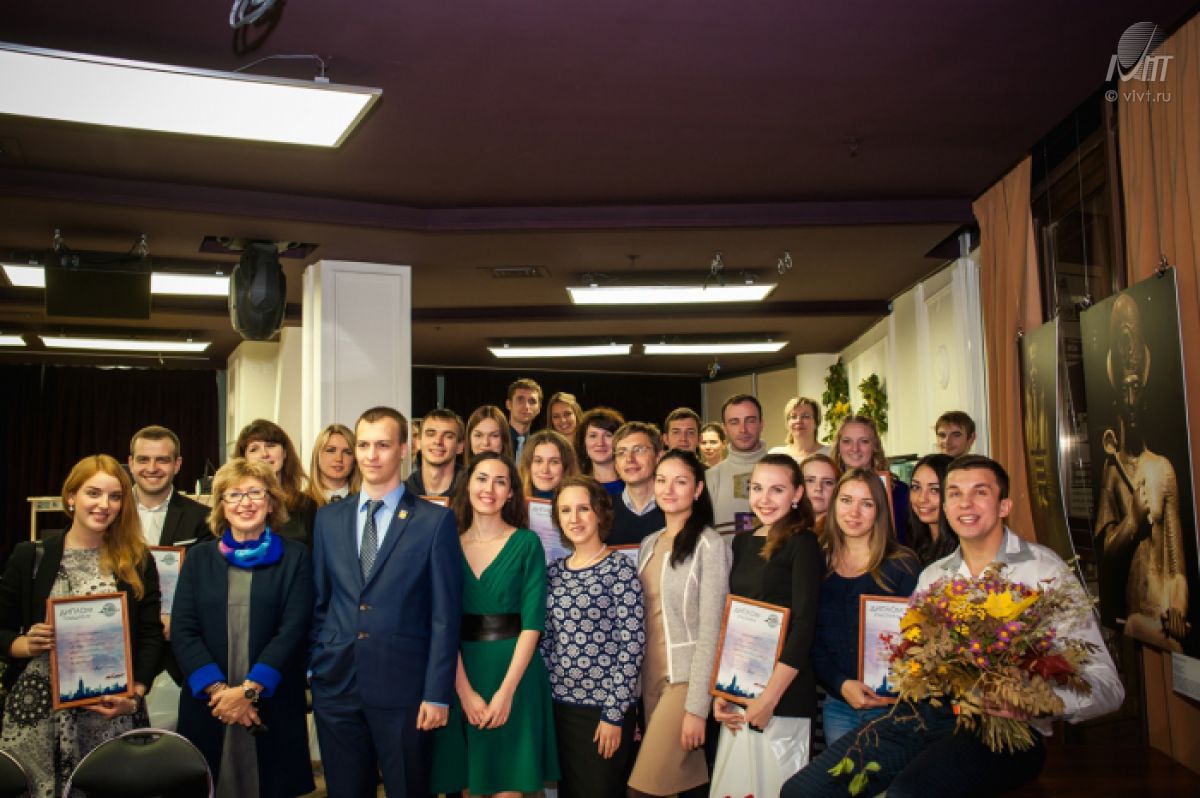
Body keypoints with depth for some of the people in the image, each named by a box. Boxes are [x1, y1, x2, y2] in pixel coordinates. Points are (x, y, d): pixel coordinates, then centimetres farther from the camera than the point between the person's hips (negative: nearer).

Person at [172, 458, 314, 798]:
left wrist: (249, 690, -15)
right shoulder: (199, 558, 9)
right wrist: (218, 690, -12)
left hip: (273, 708, -1)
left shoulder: (295, 557, 2)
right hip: (207, 707, 2)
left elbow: (293, 630, -6)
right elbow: (183, 632, 0)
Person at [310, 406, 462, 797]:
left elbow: (444, 615, -6)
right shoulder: (328, 518, 9)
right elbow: (319, 601, 13)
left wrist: (437, 693, -10)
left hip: (403, 687, -3)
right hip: (336, 685, 4)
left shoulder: (435, 520, -4)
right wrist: (314, 665, 8)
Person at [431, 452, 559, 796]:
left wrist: (506, 691, -16)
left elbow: (532, 623, -8)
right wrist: (465, 690, -11)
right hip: (460, 675, 2)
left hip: (513, 672, -2)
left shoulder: (527, 544, -2)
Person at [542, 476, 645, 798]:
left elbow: (631, 645, -13)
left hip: (604, 706, -5)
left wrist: (614, 713, -15)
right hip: (559, 703, 5)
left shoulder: (620, 568, -10)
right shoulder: (554, 571, 7)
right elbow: (546, 638, 12)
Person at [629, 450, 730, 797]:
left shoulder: (709, 545, -11)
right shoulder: (649, 544, 10)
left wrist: (696, 707, -17)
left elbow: (710, 629, -14)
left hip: (686, 678, -6)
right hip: (649, 676, 6)